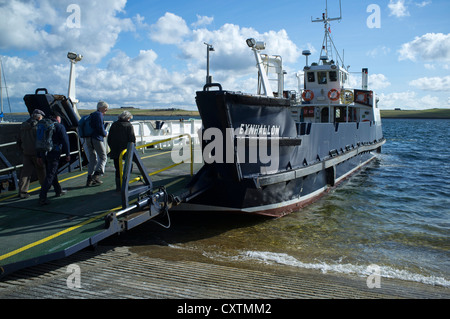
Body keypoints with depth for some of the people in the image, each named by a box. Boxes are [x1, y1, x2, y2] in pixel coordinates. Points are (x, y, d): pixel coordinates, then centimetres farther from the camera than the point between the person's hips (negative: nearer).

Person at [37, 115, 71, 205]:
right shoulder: (60, 127, -3)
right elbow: (65, 141, -8)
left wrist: (39, 156, 18)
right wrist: (67, 154, -4)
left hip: (44, 153, 7)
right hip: (54, 153, -7)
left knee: (53, 173, 21)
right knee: (50, 175, -6)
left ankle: (58, 191, 36)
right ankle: (42, 197, -12)